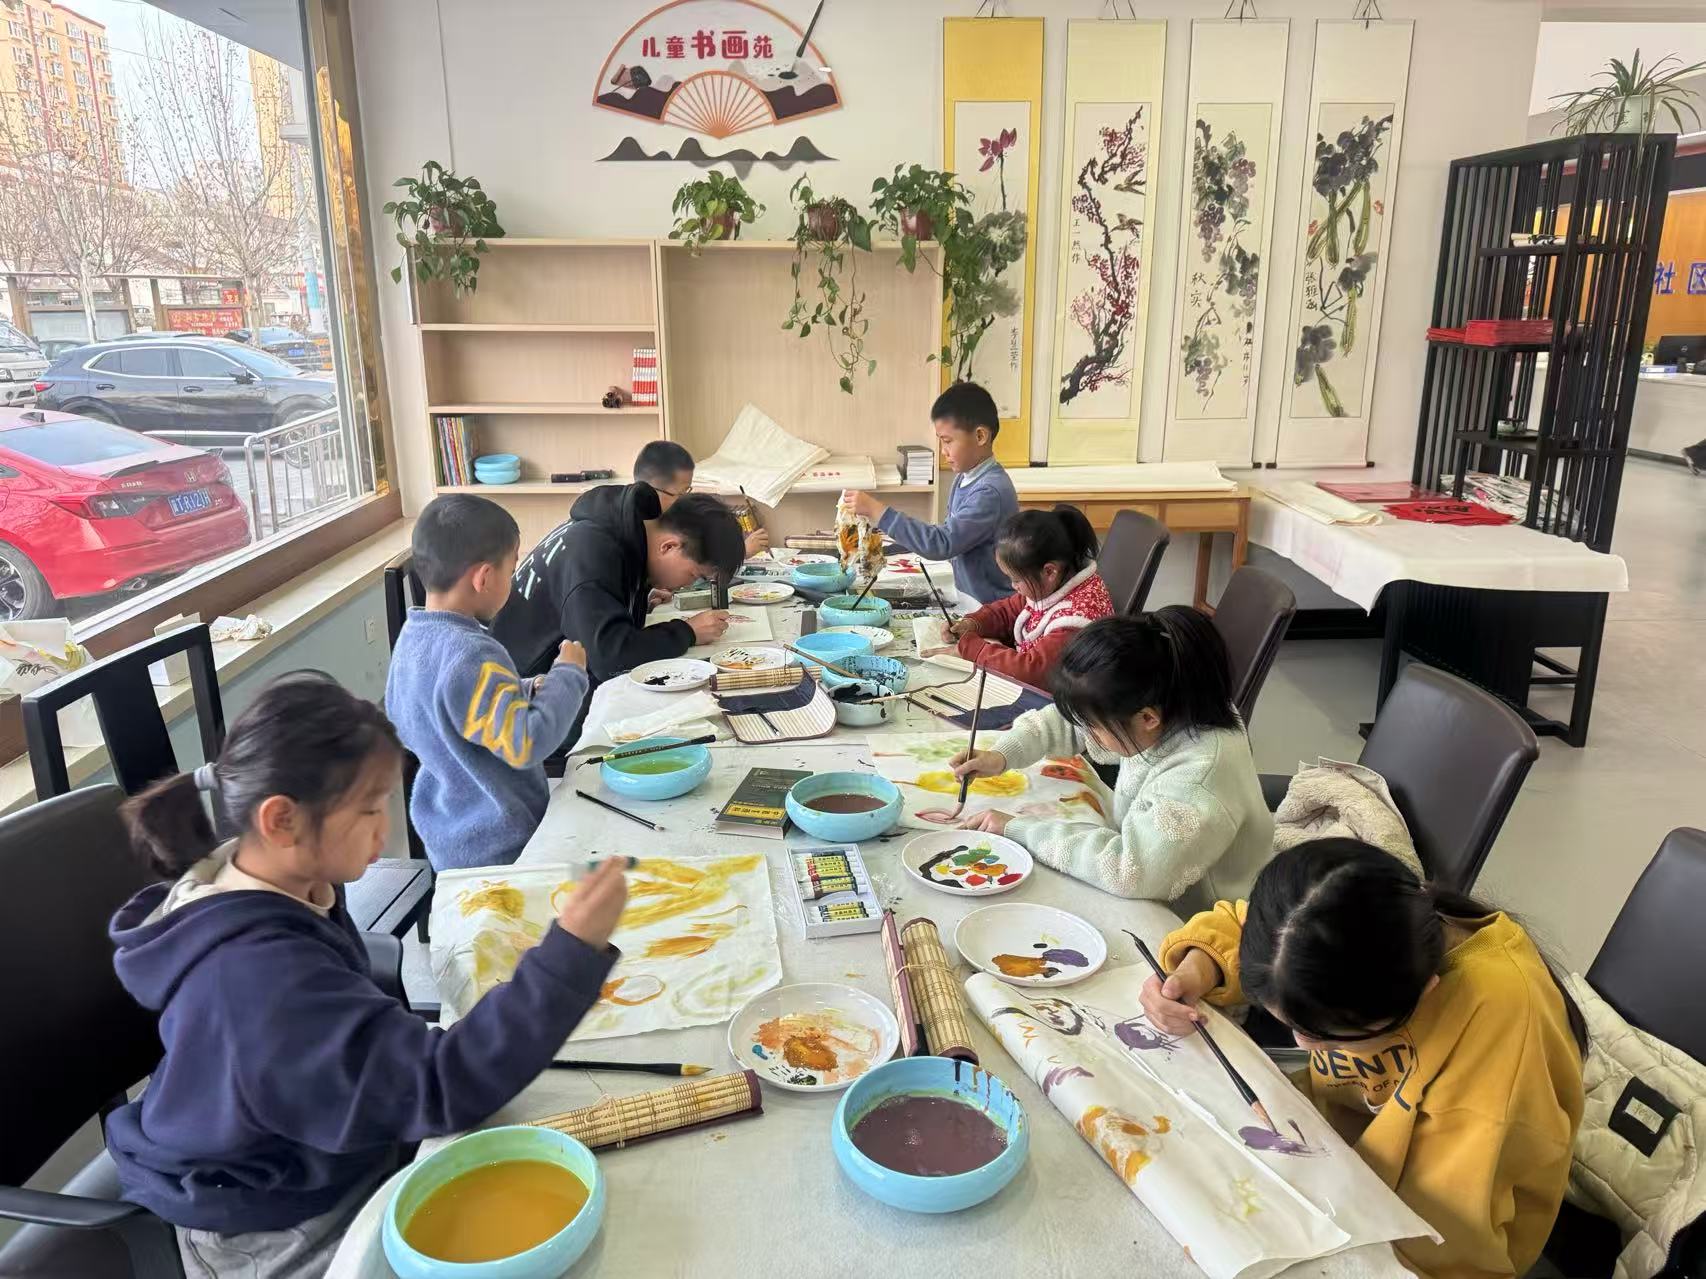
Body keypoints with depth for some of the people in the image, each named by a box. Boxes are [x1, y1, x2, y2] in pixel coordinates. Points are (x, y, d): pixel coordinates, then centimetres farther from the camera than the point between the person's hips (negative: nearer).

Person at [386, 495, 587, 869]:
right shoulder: (471, 656, -28)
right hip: (494, 850, -9)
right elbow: (527, 744, -29)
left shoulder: (413, 636, 3)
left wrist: (524, 694, 8)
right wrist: (568, 675, -15)